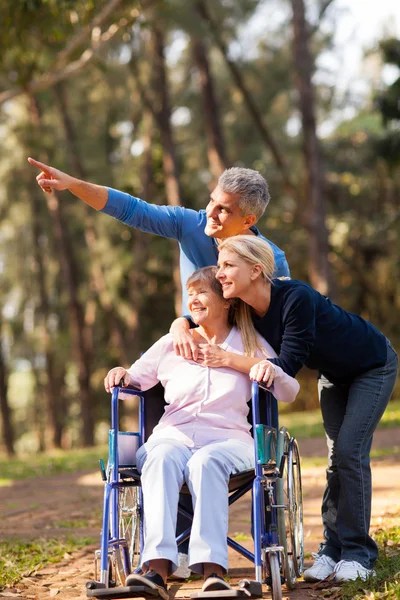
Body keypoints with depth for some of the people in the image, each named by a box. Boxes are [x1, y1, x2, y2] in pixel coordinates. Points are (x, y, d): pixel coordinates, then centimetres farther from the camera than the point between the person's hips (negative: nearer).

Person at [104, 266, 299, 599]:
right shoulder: (171, 344, 22)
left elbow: (289, 393, 10)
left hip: (228, 438, -1)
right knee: (162, 459, -37)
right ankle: (158, 568, -53)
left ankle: (213, 569, -52)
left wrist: (270, 371, -11)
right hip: (173, 435, 1)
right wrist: (122, 375, -2)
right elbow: (135, 381, 21)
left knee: (206, 462, -39)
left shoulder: (250, 344, 17)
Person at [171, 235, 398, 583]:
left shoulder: (296, 298, -38)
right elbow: (189, 318, -3)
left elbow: (288, 365, -38)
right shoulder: (243, 309, -16)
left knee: (350, 451, -14)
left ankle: (358, 554, -6)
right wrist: (181, 328, -26)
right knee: (336, 456, 3)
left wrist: (228, 360, -42)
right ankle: (333, 547, 8)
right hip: (333, 375, 7)